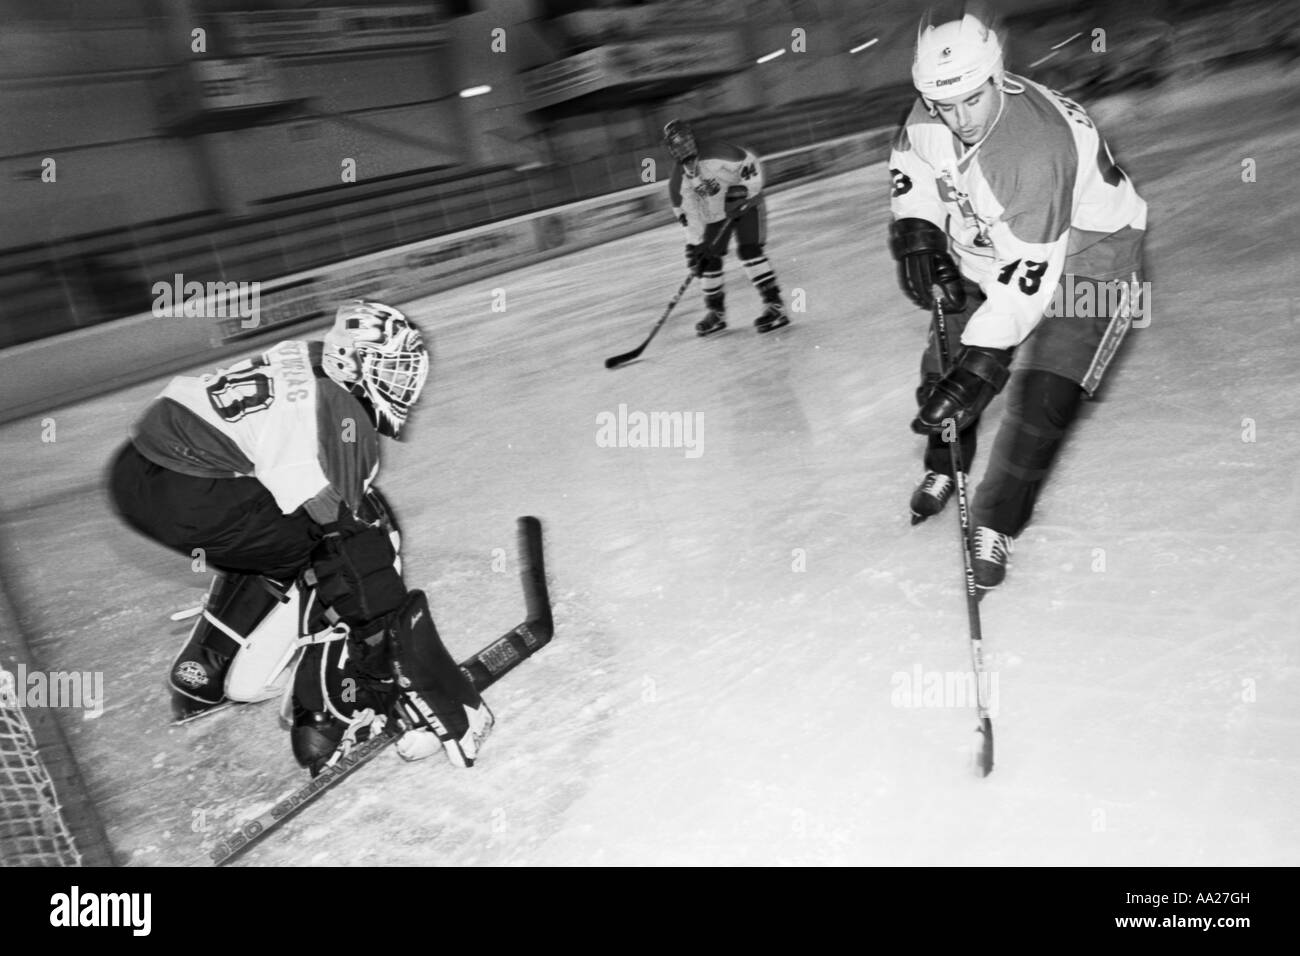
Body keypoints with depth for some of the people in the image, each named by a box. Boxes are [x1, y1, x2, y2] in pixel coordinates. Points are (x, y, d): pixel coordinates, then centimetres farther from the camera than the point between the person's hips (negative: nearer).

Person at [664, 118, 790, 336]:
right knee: (709, 259, 1)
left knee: (748, 249, -21)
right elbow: (690, 215, -8)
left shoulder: (716, 153, -25)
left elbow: (751, 165, -16)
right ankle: (715, 312, 22)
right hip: (714, 214, 5)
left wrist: (746, 190, -24)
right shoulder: (678, 182, -12)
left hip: (745, 202, -5)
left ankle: (775, 306, -21)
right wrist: (693, 245, -14)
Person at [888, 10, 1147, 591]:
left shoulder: (1037, 147, -38)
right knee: (944, 364, 9)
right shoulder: (930, 116, -18)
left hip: (1080, 254, -6)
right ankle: (943, 470, 38)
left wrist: (976, 368, -40)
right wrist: (916, 231, -9)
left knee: (1039, 397, -17)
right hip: (983, 245, 7)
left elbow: (1026, 278, -38)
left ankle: (995, 526, -1)